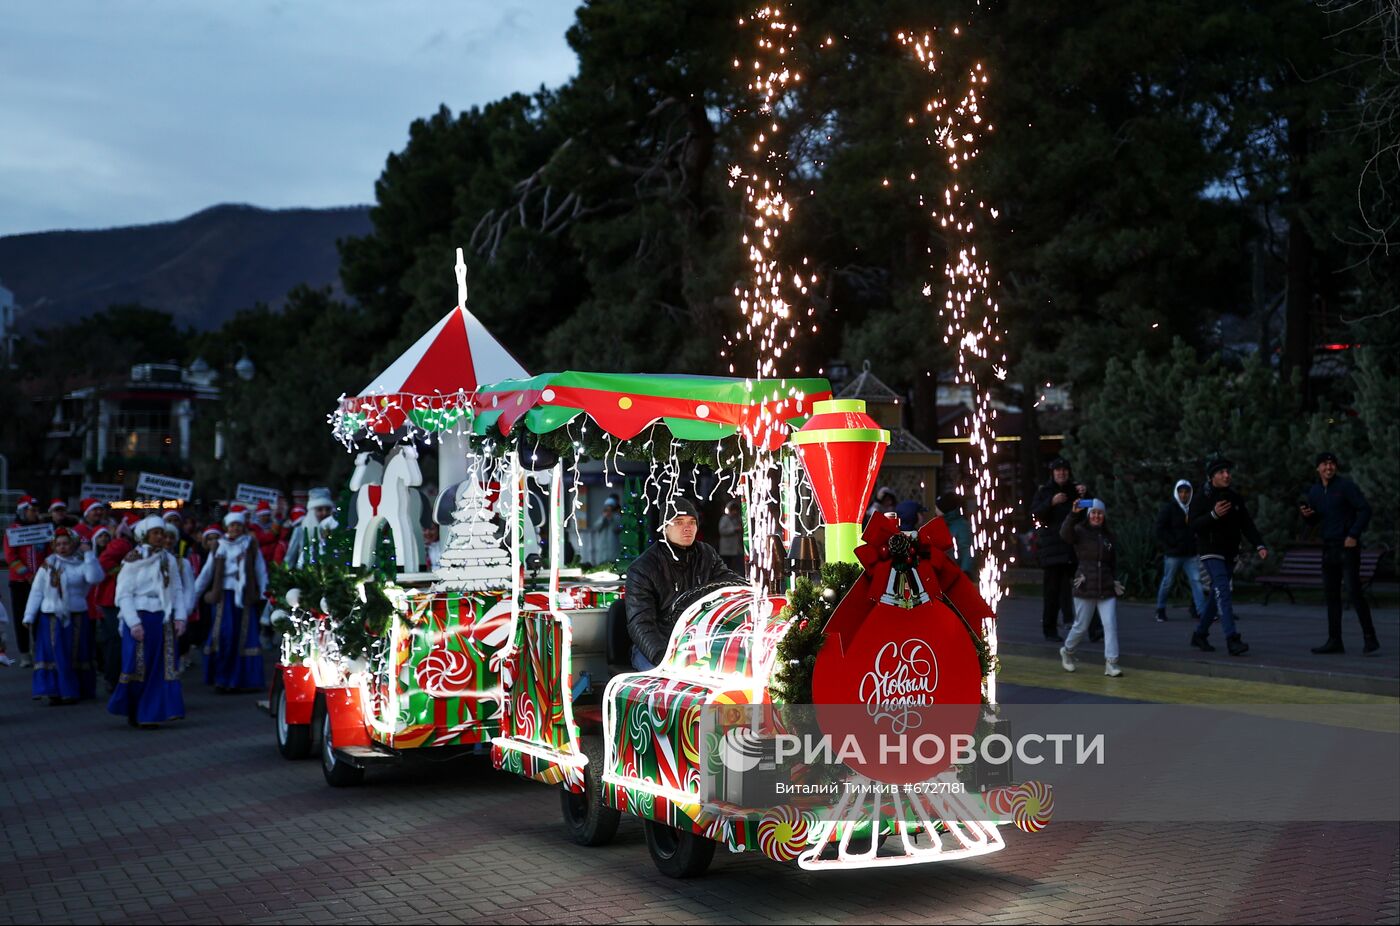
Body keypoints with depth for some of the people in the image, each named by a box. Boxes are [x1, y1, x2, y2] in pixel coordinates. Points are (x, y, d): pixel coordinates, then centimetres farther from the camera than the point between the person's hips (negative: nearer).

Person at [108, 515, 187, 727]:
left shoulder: (169, 560, 9)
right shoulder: (133, 561, -3)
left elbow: (178, 590, 10)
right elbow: (124, 594, -6)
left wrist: (180, 617, -1)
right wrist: (134, 623, -14)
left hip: (163, 620, 4)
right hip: (140, 618, -4)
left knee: (163, 666, 0)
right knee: (139, 667, -1)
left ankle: (150, 714, 5)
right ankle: (132, 712, 15)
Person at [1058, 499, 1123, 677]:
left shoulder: (1108, 535, 12)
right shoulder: (1080, 531, -2)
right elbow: (1065, 534, -26)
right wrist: (1073, 514, -37)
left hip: (1107, 589, 4)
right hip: (1085, 588, -3)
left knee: (1111, 625, -7)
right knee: (1081, 627, 6)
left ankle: (1111, 663, -5)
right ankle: (1067, 652, 32)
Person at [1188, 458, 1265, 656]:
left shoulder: (1235, 498, 10)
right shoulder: (1202, 498, -7)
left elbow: (1247, 524, 7)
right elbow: (1194, 525, -16)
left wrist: (1259, 545, -6)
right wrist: (1214, 514, -31)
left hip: (1229, 553, 6)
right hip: (1211, 552, -6)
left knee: (1217, 595, 11)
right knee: (1223, 593, -18)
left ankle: (1200, 635, 24)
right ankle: (1232, 639, -26)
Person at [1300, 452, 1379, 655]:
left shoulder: (1346, 485, -8)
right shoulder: (1314, 490, 11)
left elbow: (1365, 510, -11)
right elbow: (1314, 520, 20)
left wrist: (1354, 535, -18)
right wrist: (1305, 514, -2)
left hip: (1348, 545, -7)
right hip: (1329, 547, 7)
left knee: (1354, 591, -13)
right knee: (1331, 594, 7)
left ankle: (1370, 639, -7)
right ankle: (1335, 641, 12)